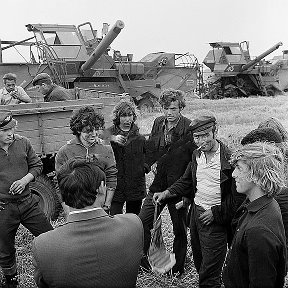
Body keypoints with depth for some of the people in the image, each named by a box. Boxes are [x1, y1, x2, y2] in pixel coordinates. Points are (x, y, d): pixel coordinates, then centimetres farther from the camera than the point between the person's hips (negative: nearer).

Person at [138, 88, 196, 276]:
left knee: (180, 229, 12)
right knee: (143, 220, 6)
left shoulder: (189, 128, -17)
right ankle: (141, 257, 28)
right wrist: (153, 163, 0)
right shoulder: (158, 123, 2)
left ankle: (178, 267, 31)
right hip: (159, 184, 5)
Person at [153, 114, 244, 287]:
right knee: (199, 264, 21)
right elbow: (187, 181, 18)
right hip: (196, 213, 7)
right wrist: (167, 193, 5)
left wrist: (216, 212, -16)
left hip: (215, 219, -7)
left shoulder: (230, 159, -18)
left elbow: (239, 196, -16)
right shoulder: (197, 155, 5)